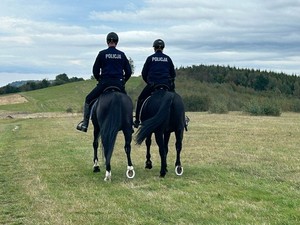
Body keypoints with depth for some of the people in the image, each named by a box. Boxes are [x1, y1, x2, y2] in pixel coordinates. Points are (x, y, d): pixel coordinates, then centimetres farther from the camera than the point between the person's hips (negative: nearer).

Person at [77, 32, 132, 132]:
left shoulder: (102, 54, 1)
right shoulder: (122, 54, 8)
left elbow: (95, 71, 2)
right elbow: (129, 72, 8)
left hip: (104, 83, -2)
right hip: (119, 84, 2)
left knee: (88, 100, 14)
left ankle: (84, 124, 9)